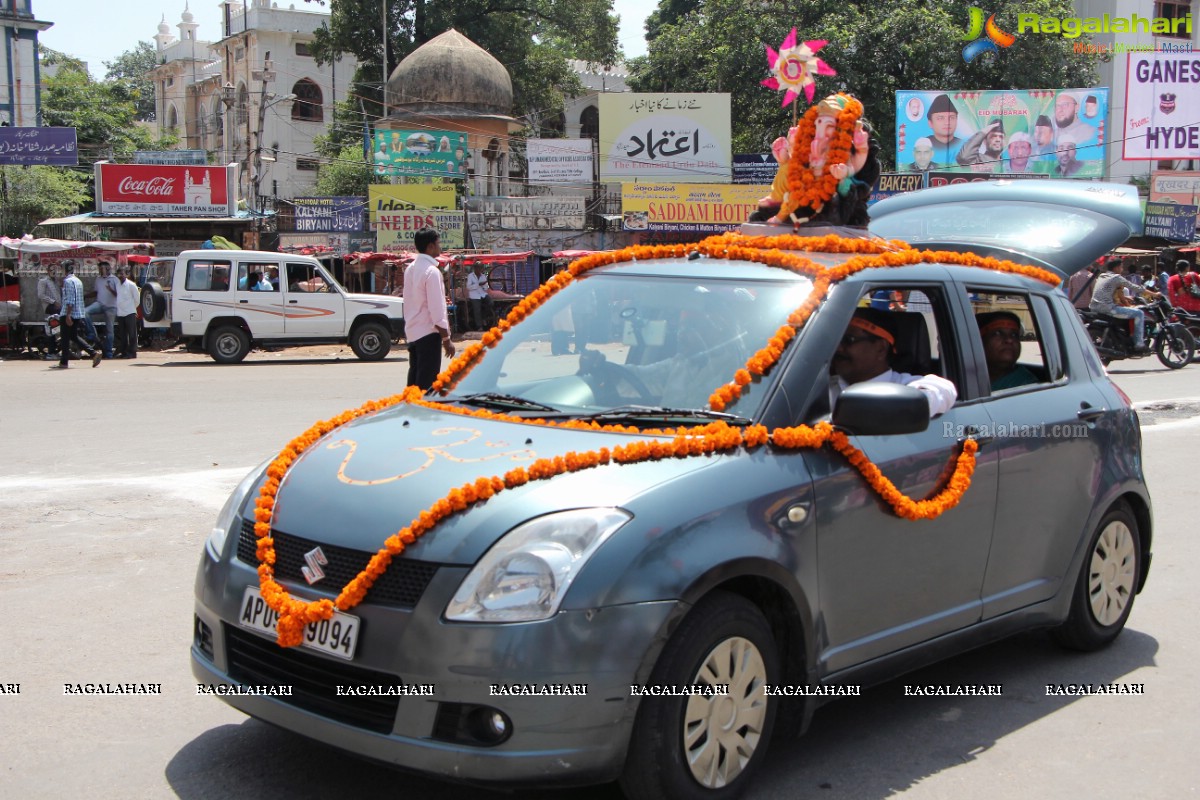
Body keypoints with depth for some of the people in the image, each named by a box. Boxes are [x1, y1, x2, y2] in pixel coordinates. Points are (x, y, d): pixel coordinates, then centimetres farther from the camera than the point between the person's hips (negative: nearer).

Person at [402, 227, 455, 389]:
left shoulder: (410, 269, 10)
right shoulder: (432, 271, -16)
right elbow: (437, 310, -18)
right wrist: (446, 339, -13)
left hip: (412, 331, 9)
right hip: (428, 333, -9)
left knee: (414, 377, 13)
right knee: (427, 382, -5)